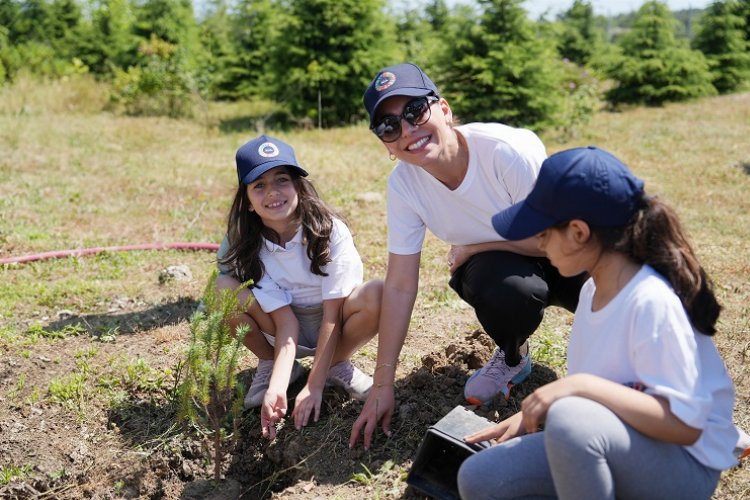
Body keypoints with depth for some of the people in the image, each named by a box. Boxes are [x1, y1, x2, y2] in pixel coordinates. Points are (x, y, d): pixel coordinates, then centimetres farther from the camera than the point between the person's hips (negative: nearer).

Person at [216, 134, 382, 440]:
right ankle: (271, 366, 0)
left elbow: (332, 314, -22)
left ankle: (338, 365, -4)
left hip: (333, 327, -1)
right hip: (280, 327, 2)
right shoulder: (243, 247, -18)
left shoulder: (330, 231, -24)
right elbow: (285, 321, -21)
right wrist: (277, 388, -34)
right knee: (223, 290, -26)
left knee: (377, 295, -34)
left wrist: (314, 386, -26)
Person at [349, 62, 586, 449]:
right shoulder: (403, 183, -17)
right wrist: (382, 385, -13)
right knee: (508, 289, -34)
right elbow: (400, 286, -13)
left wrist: (468, 248, -16)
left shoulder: (509, 150, -31)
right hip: (500, 268, 2)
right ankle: (512, 358, 3)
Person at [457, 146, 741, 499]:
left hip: (683, 468, -7)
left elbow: (685, 424, -27)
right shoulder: (593, 290, 2)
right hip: (603, 445, 8)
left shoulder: (651, 302, -25)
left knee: (571, 418, -39)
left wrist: (581, 386, -33)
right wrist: (533, 413, 5)